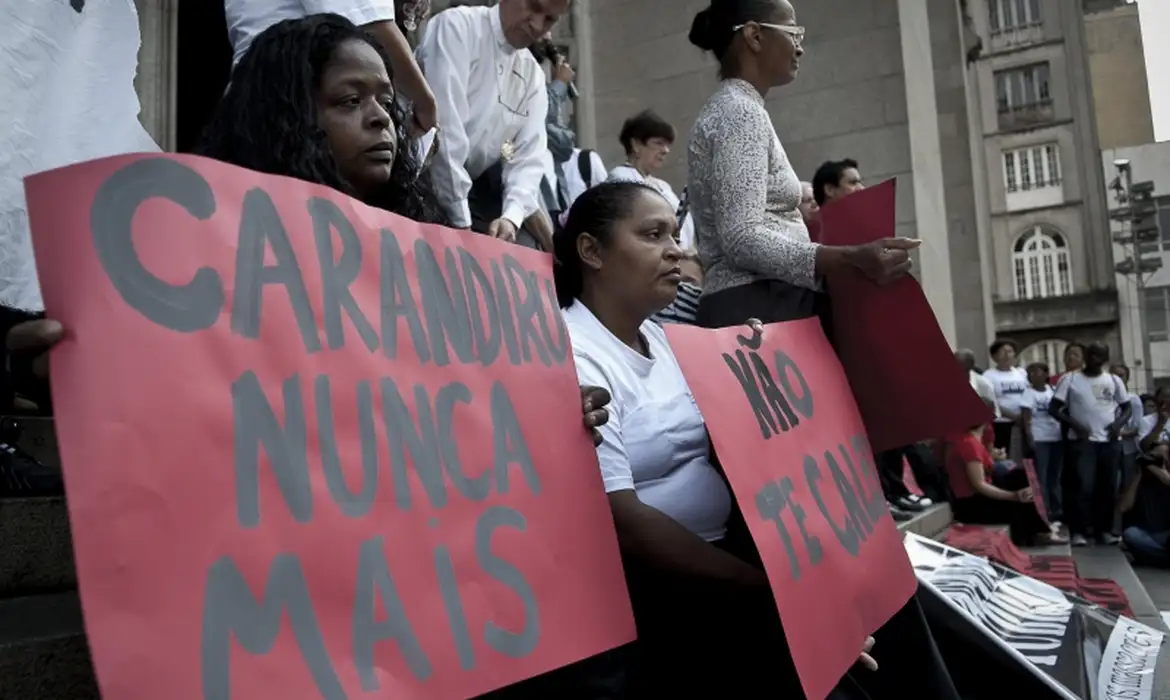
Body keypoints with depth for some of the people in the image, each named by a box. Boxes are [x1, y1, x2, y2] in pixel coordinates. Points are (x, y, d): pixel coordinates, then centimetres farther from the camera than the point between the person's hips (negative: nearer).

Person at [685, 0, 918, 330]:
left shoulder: (730, 108, 20)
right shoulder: (741, 112, -10)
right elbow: (742, 239, -21)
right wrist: (852, 259, -30)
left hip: (767, 306, 10)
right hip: (759, 310, -10)